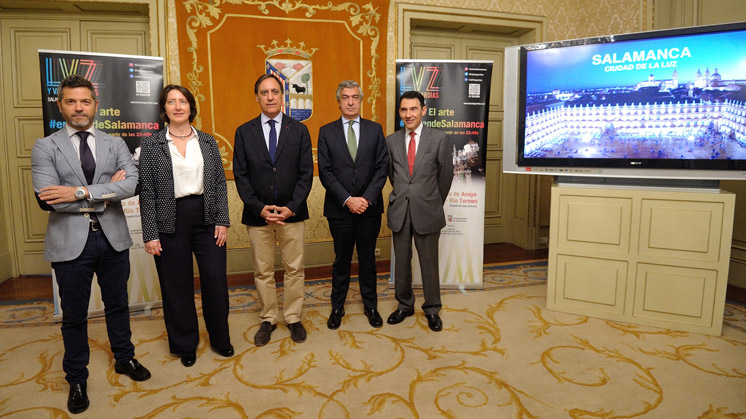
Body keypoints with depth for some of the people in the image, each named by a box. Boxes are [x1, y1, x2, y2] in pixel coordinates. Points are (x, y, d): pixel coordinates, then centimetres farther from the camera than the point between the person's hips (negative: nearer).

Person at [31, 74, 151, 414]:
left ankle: (124, 359, 38)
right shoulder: (45, 147, -1)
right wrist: (107, 193, -13)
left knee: (117, 305, 17)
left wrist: (82, 191, -21)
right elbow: (46, 198, -15)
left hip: (113, 237, 2)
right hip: (70, 242, -2)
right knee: (74, 316, 12)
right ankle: (76, 380, 30)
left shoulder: (115, 144, 4)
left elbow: (132, 183, -13)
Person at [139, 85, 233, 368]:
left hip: (206, 217, 2)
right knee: (177, 286, 8)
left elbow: (220, 183, 6)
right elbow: (147, 192, -2)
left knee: (216, 279, 3)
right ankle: (185, 345, 27)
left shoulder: (207, 141, 7)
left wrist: (222, 221, -1)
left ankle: (220, 339, 25)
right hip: (171, 221, -1)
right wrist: (150, 235, -7)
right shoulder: (152, 145, 0)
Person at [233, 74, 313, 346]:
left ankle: (293, 318, 24)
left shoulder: (299, 130, 4)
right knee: (263, 272, 10)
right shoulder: (244, 132, 5)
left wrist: (292, 207, -12)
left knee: (294, 269, 8)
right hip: (257, 214, 1)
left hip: (292, 212, 0)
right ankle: (268, 320, 26)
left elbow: (306, 173, -1)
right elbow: (240, 175, 1)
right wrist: (259, 208, -10)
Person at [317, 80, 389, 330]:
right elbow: (325, 172, -5)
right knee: (341, 260, 12)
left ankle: (370, 306, 28)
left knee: (367, 259, 13)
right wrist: (347, 200, -15)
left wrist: (367, 198, -13)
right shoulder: (326, 132, 2)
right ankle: (337, 307, 27)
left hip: (369, 207, 1)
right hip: (339, 209, 0)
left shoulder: (375, 129, 4)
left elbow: (382, 167, -1)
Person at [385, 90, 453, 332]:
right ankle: (404, 305, 31)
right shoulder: (391, 141, 3)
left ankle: (432, 310, 25)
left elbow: (445, 176, 3)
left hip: (427, 212, -2)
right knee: (401, 262, 12)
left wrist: (435, 204, 11)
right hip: (399, 211, 3)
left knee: (429, 263, 8)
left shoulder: (439, 139, -5)